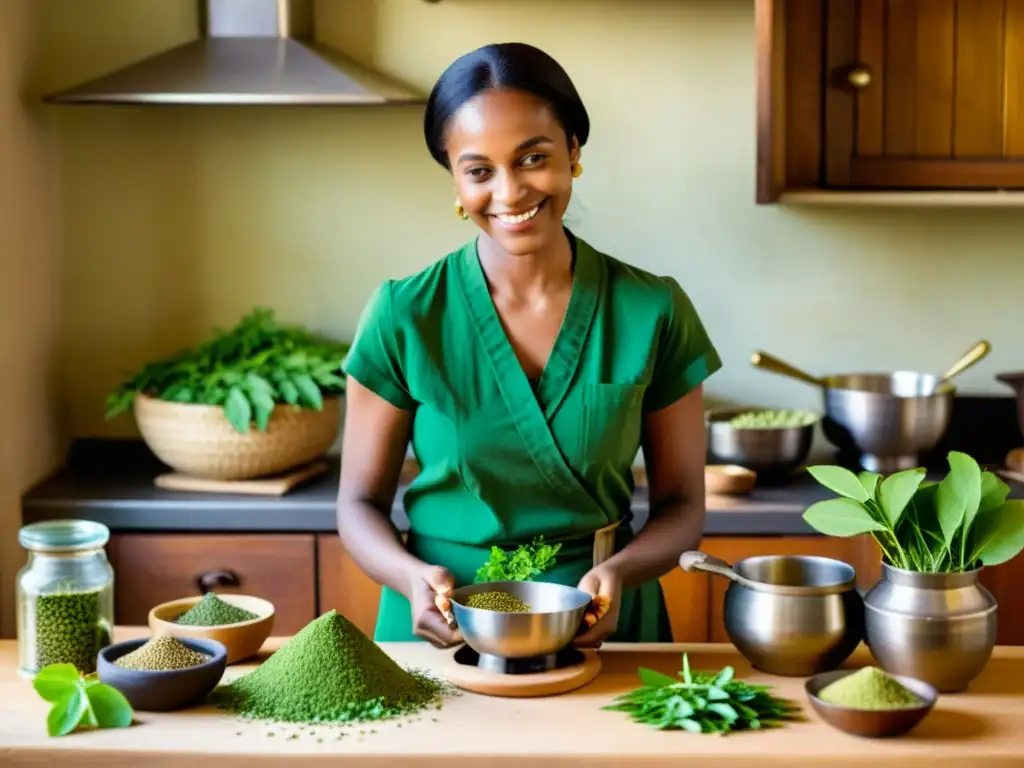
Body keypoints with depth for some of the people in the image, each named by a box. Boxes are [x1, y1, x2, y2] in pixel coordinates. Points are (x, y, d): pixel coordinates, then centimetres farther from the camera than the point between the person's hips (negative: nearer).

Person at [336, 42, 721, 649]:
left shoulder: (653, 313, -1)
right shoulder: (404, 317, -3)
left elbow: (681, 506, 5)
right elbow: (361, 503, 4)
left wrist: (619, 572, -15)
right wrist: (413, 577, -16)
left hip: (601, 625, 0)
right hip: (440, 628, 0)